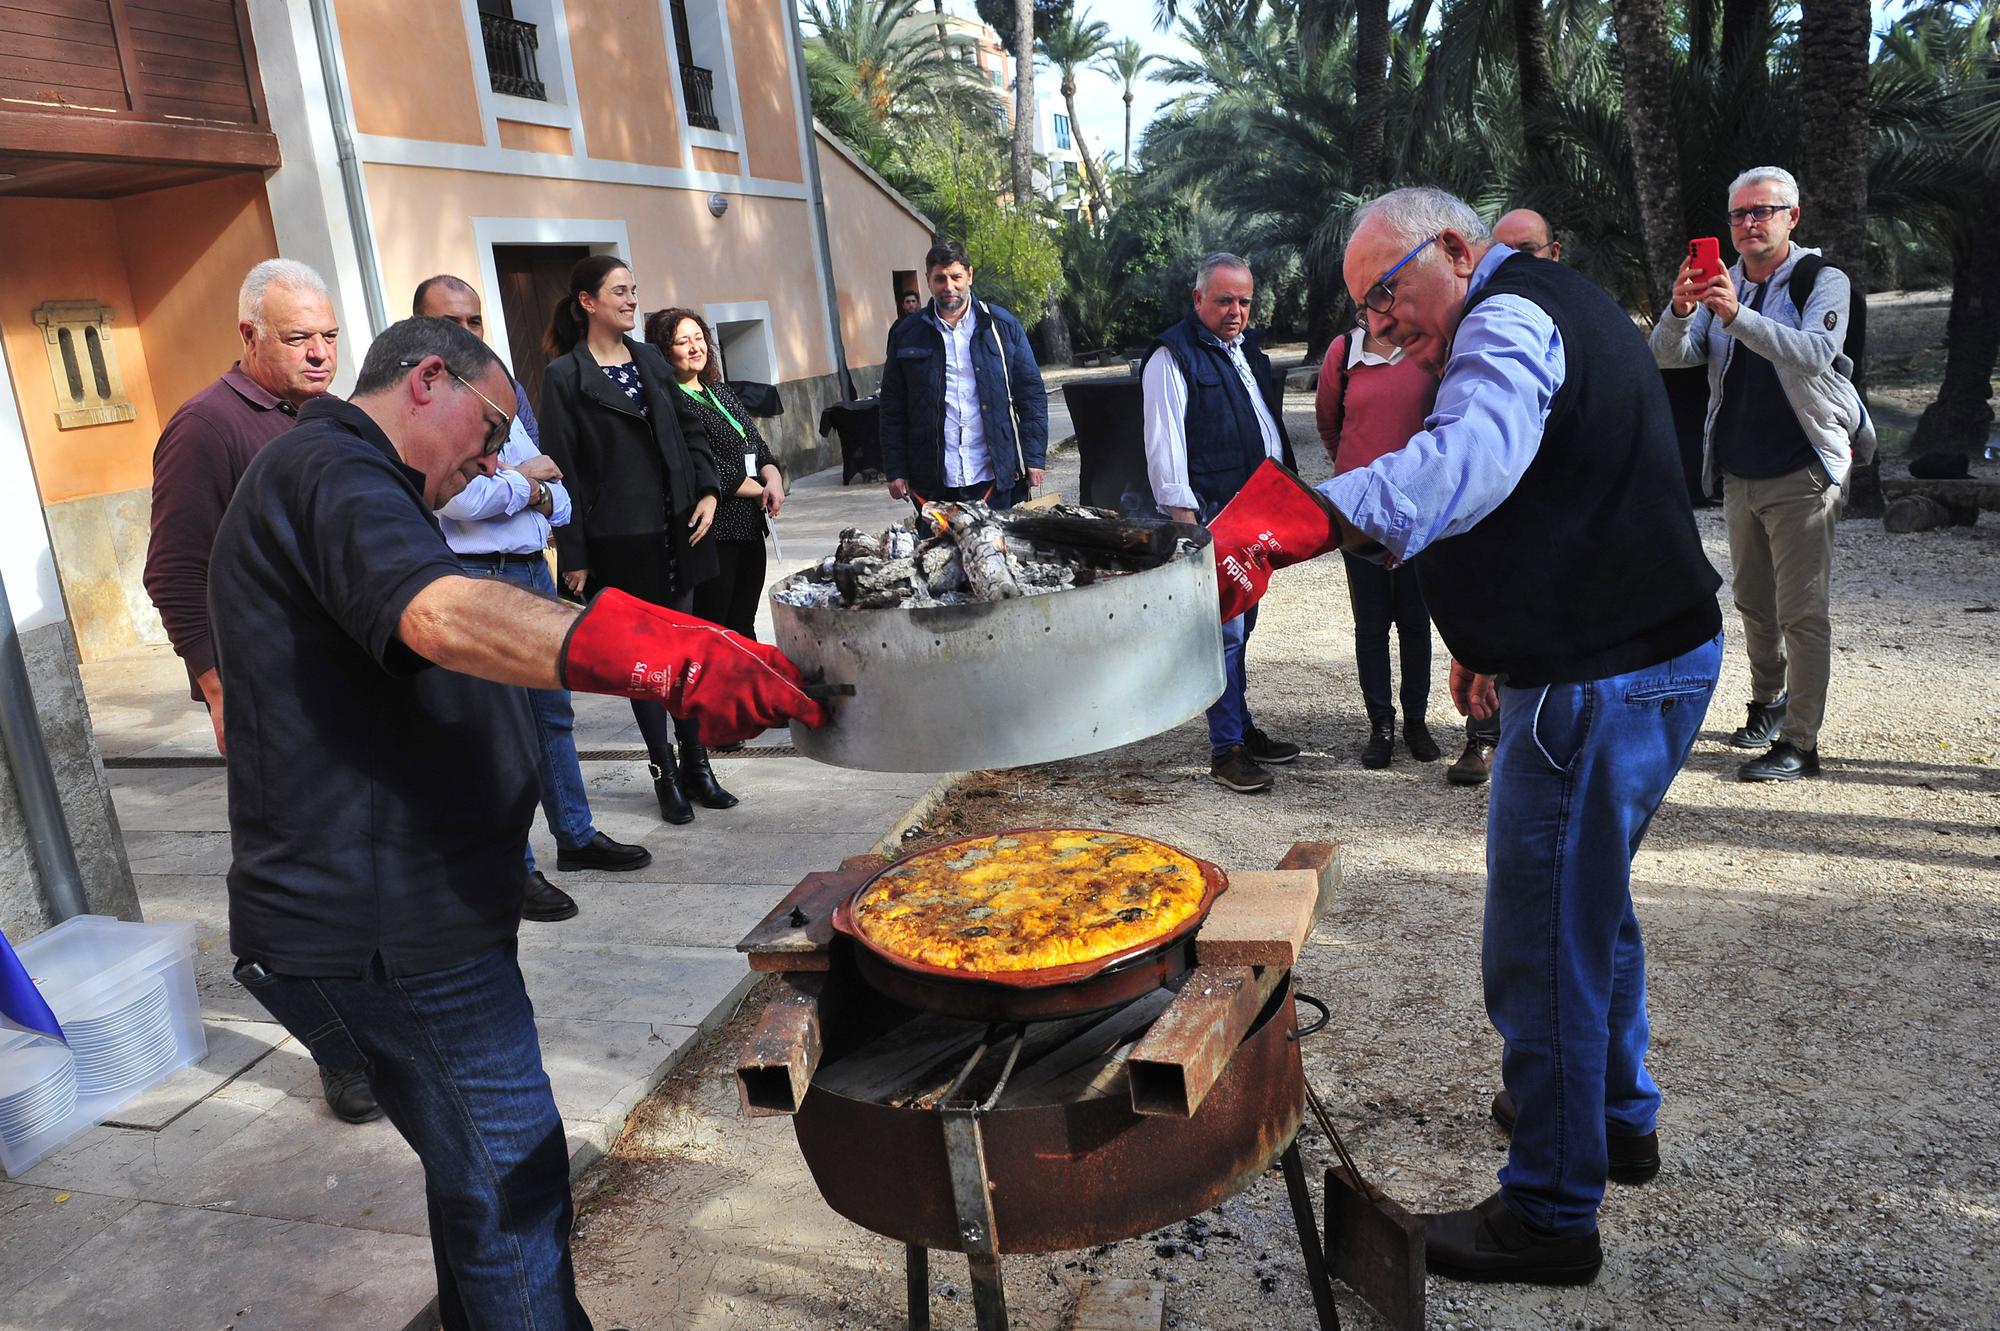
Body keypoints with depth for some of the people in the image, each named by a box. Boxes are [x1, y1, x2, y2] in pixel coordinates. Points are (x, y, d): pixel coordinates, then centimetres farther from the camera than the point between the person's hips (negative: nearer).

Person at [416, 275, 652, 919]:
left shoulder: (506, 388, 13)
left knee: (554, 710, 16)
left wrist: (533, 491, -8)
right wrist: (527, 481, -5)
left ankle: (575, 835, 29)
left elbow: (556, 490, 15)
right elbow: (459, 500, -21)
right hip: (475, 580, -7)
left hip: (532, 569, 7)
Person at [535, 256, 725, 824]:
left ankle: (696, 764, 20)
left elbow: (690, 429, 15)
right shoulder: (565, 375, -6)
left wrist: (707, 491, 1)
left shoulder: (650, 359, 11)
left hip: (675, 529, 5)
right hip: (619, 540, -5)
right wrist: (573, 554, -10)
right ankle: (666, 773, 14)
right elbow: (563, 468, -8)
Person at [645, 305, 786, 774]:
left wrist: (773, 478, -4)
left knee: (742, 623, 16)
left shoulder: (721, 392, 16)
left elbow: (758, 444, 17)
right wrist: (757, 489, -10)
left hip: (749, 526, 8)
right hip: (711, 533, -8)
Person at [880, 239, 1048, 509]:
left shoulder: (1002, 326, 6)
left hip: (998, 477, 0)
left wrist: (1034, 458, -1)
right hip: (935, 484, 0)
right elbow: (893, 408, 7)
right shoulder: (907, 335, 6)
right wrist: (896, 471, 1)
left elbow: (1031, 394, 6)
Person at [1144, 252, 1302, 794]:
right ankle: (1226, 750, -3)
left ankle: (1242, 730, 25)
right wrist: (1181, 513, -20)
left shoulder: (1246, 348, 18)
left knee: (1239, 626, 15)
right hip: (1211, 514, -9)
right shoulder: (1174, 354, -9)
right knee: (1225, 631, -9)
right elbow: (1164, 441, -15)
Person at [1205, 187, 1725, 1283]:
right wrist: (1499, 639, 26)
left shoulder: (1507, 319, -17)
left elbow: (1463, 462, -41)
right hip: (1654, 648, 11)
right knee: (1589, 901, 25)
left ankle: (1550, 1214, 12)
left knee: (1541, 945, -2)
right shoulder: (1552, 305, 18)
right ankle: (1616, 1115, 43)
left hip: (1603, 680, -11)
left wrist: (1290, 525, -54)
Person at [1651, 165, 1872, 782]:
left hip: (1802, 471, -5)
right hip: (1739, 471, 6)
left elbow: (1816, 353, -24)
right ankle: (1769, 702, 33)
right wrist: (1679, 311, -24)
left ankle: (1799, 743, -6)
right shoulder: (1720, 287, 10)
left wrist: (1737, 317, -37)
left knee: (1801, 612, -8)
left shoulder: (1824, 282, -4)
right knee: (1752, 601, 16)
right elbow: (1667, 357, -3)